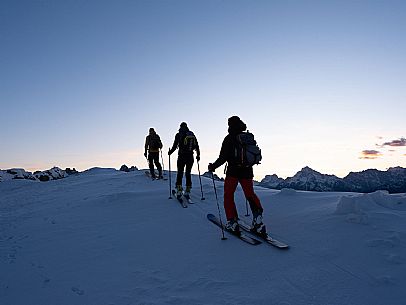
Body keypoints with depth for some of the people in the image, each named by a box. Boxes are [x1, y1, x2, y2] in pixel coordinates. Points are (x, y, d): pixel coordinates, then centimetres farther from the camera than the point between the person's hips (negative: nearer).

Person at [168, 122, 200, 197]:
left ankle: (179, 190, 0)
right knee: (188, 173, 12)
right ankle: (187, 191, 12)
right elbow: (197, 146, 11)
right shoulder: (192, 135, 10)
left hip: (182, 157, -3)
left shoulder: (179, 135, -2)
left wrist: (170, 152, 13)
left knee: (180, 173, 6)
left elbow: (175, 146, -3)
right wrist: (198, 155, 21)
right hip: (190, 157, 3)